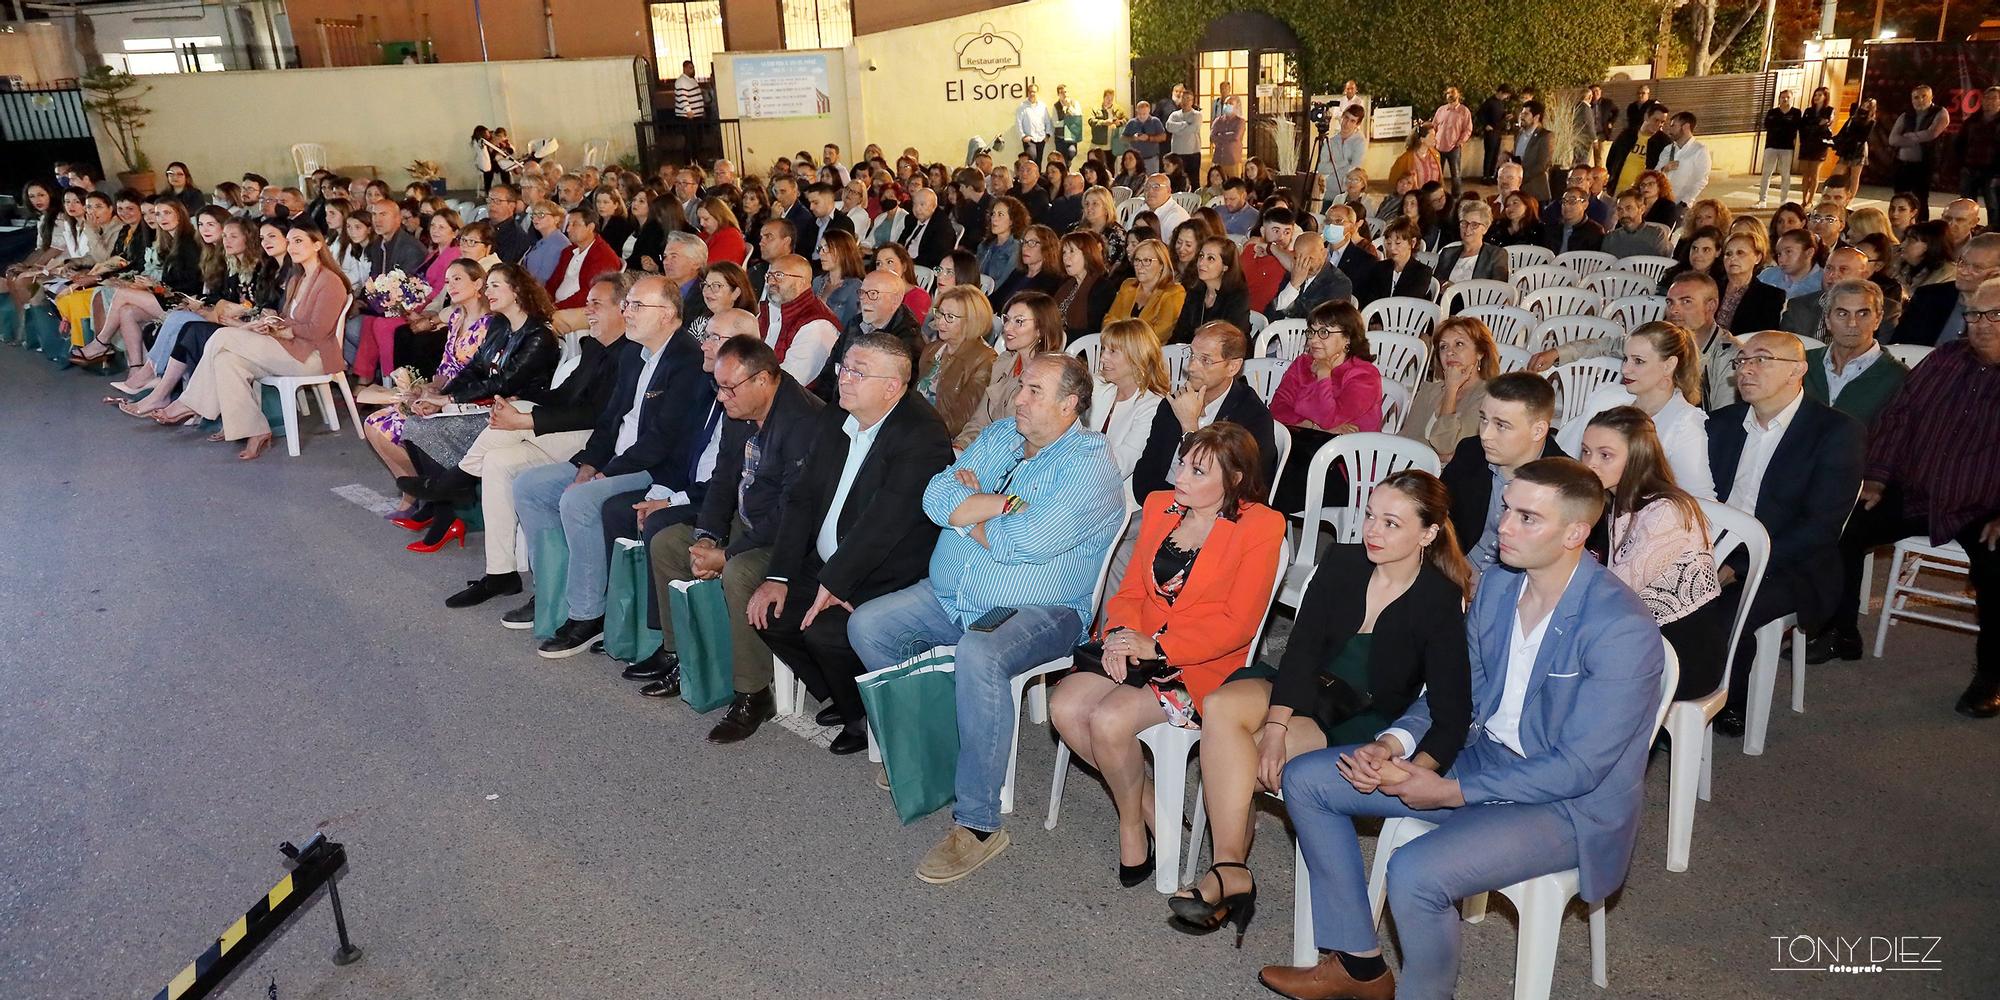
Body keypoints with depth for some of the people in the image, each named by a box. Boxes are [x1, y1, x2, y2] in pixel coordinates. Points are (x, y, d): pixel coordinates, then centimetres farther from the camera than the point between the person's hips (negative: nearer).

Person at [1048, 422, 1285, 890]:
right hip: (1138, 647, 6)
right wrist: (1120, 633, -8)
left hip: (1201, 664, -6)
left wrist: (1156, 647, -17)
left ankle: (1131, 820, 4)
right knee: (1064, 707, -18)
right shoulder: (1160, 507, 11)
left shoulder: (1261, 527, -7)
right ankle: (1147, 802, 4)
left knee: (1109, 720, -26)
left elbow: (1237, 624, -11)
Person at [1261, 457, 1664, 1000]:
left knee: (1415, 872, -32)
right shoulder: (1497, 588, 0)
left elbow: (1578, 768, -23)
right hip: (1484, 754, 8)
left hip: (1569, 804, -8)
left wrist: (1450, 792, -19)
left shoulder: (1623, 630, -24)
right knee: (1304, 779, 1)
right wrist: (1394, 742, -11)